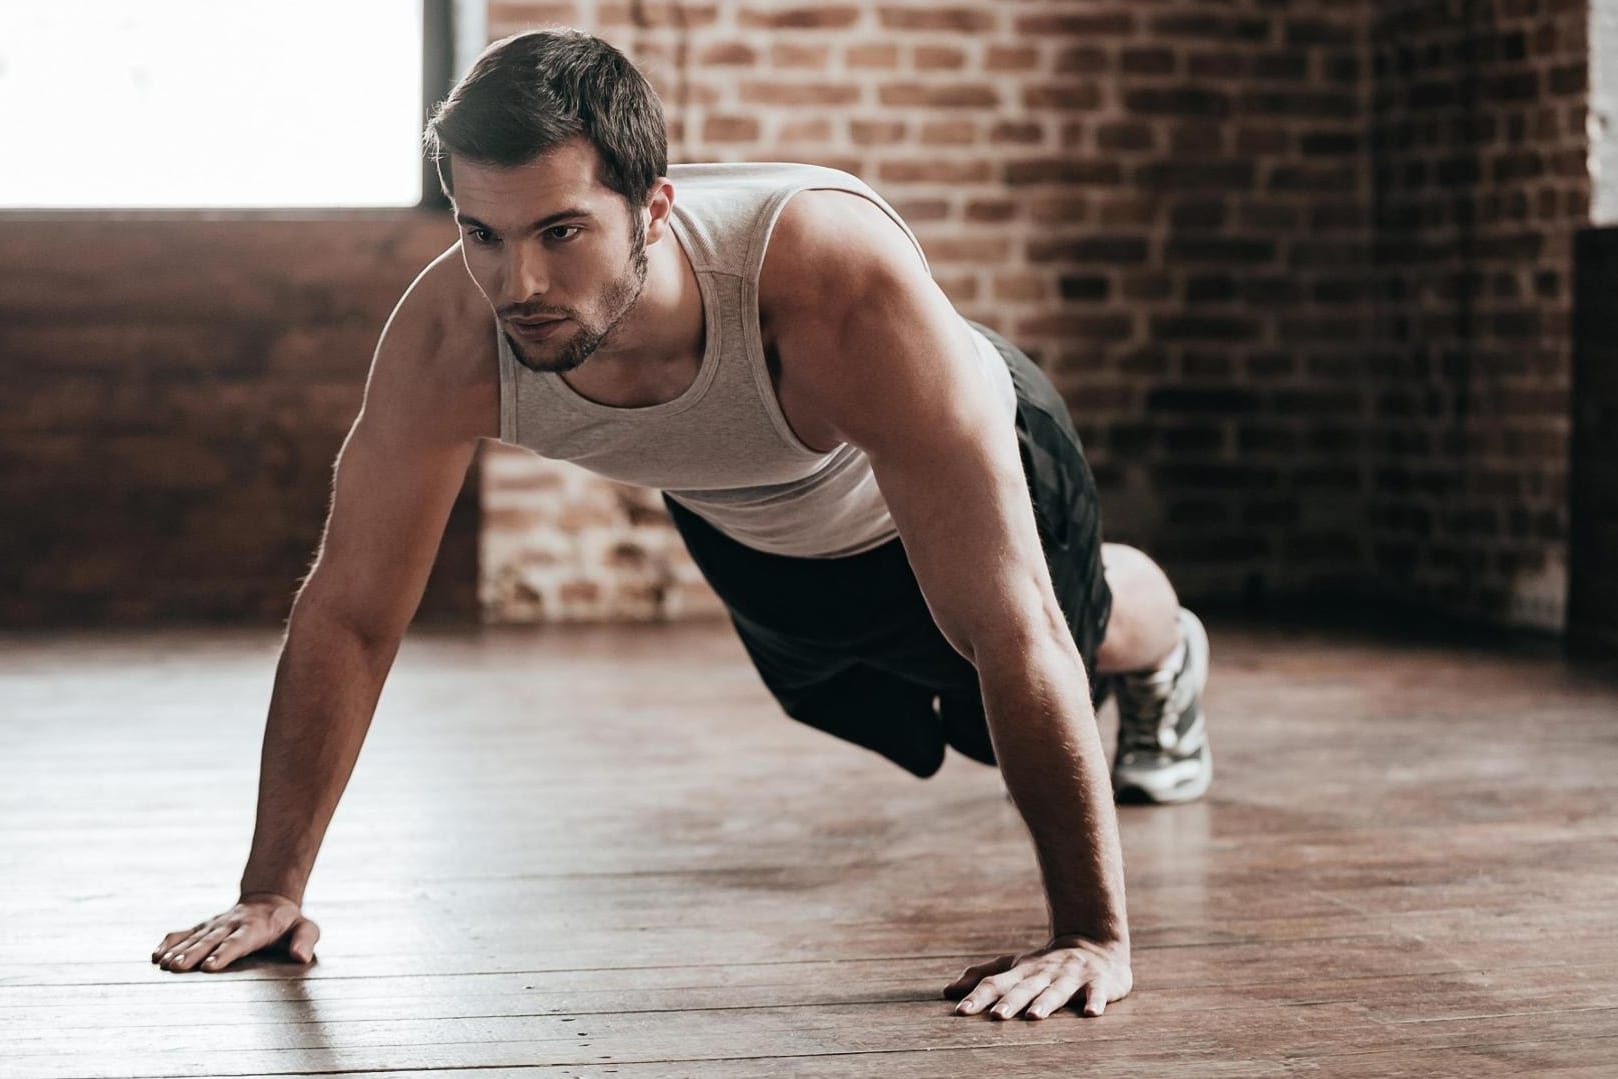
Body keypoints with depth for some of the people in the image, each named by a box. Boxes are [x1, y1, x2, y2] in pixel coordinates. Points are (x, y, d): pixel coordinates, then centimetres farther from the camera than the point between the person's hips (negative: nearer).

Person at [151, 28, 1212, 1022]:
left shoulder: (839, 282, -50)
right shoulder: (450, 335, -39)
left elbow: (1009, 625, -47)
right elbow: (348, 612, -25)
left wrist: (1094, 935, -46)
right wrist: (272, 888, -23)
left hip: (965, 449, -3)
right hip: (744, 525, 4)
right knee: (892, 722, 32)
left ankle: (1159, 642, 63)